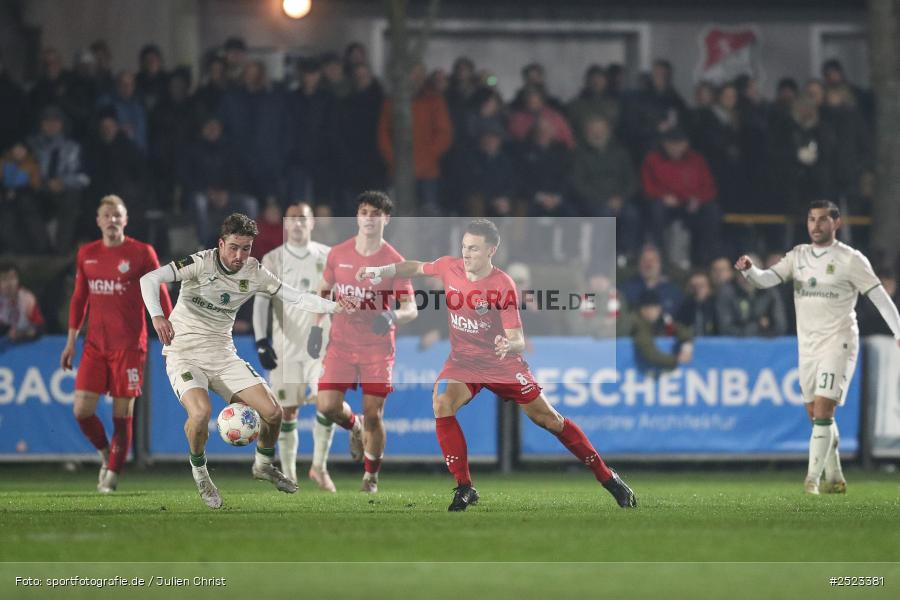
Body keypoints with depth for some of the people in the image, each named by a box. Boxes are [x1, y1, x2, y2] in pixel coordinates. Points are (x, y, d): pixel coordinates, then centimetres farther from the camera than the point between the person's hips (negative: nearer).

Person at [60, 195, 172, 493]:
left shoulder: (142, 253, -2)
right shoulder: (86, 254, 9)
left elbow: (160, 296, -2)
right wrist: (71, 341, 15)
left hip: (129, 345, -4)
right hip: (95, 344, 4)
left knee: (122, 413, -3)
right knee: (82, 410, -6)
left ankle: (112, 474, 9)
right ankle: (105, 452, 21)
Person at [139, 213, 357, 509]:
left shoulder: (254, 273, -1)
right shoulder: (201, 263, -16)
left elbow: (296, 297, 1)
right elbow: (149, 279, -24)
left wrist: (335, 306, -16)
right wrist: (157, 316, -41)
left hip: (223, 355, 5)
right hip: (183, 354, -5)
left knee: (272, 412, -5)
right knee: (201, 411, -31)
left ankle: (263, 465, 27)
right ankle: (199, 469, 0)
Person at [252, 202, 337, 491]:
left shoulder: (327, 257, 7)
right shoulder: (273, 260, 3)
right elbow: (260, 302, -3)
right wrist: (261, 342, -13)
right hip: (285, 346, -1)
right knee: (287, 411, 0)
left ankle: (319, 467, 6)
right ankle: (288, 476, 9)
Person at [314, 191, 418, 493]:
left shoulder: (394, 261, -7)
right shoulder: (338, 254, 2)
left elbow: (411, 308, -9)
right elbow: (324, 290, 18)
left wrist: (393, 316, -31)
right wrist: (317, 327, 10)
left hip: (377, 348, -2)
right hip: (341, 343, 2)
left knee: (373, 415, -3)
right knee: (327, 406, -11)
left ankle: (371, 476, 18)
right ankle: (355, 426, 25)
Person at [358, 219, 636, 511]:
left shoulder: (503, 286, -21)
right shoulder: (450, 267, -9)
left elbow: (518, 339, -23)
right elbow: (415, 268, 13)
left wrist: (509, 346, -45)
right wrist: (381, 270, 1)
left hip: (502, 364, -3)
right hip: (463, 361, 3)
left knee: (548, 419, -1)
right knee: (441, 403, -25)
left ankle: (607, 477, 14)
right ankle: (464, 489, -17)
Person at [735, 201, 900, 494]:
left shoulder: (850, 259, -6)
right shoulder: (798, 255, 10)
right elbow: (768, 278, 0)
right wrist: (749, 270, -22)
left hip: (838, 343, -6)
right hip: (807, 345, 6)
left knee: (823, 410, -16)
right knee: (815, 414, 10)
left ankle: (812, 479, -17)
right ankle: (835, 478, 21)